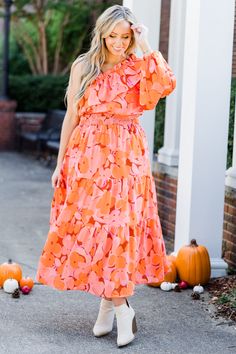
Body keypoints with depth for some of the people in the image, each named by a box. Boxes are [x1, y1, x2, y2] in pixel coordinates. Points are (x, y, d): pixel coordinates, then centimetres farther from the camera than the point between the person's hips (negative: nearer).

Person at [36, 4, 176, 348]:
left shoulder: (140, 69, 4)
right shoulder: (83, 67, 6)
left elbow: (167, 84, -18)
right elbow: (71, 117, 9)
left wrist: (147, 48, -12)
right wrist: (60, 162, 7)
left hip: (126, 158, -1)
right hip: (87, 157, 1)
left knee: (119, 226, -6)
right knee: (89, 225, -1)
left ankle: (110, 301, 6)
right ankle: (121, 307, 8)